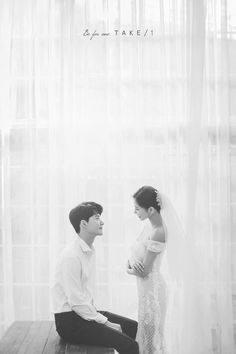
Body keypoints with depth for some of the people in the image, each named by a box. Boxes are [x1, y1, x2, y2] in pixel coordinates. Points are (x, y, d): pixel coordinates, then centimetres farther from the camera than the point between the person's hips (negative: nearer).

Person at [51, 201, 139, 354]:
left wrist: (99, 315, 3)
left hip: (85, 311, 10)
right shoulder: (72, 256, -21)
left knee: (132, 326, 11)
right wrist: (105, 322, -14)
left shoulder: (90, 250, 9)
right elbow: (76, 302, -21)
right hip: (70, 322, -9)